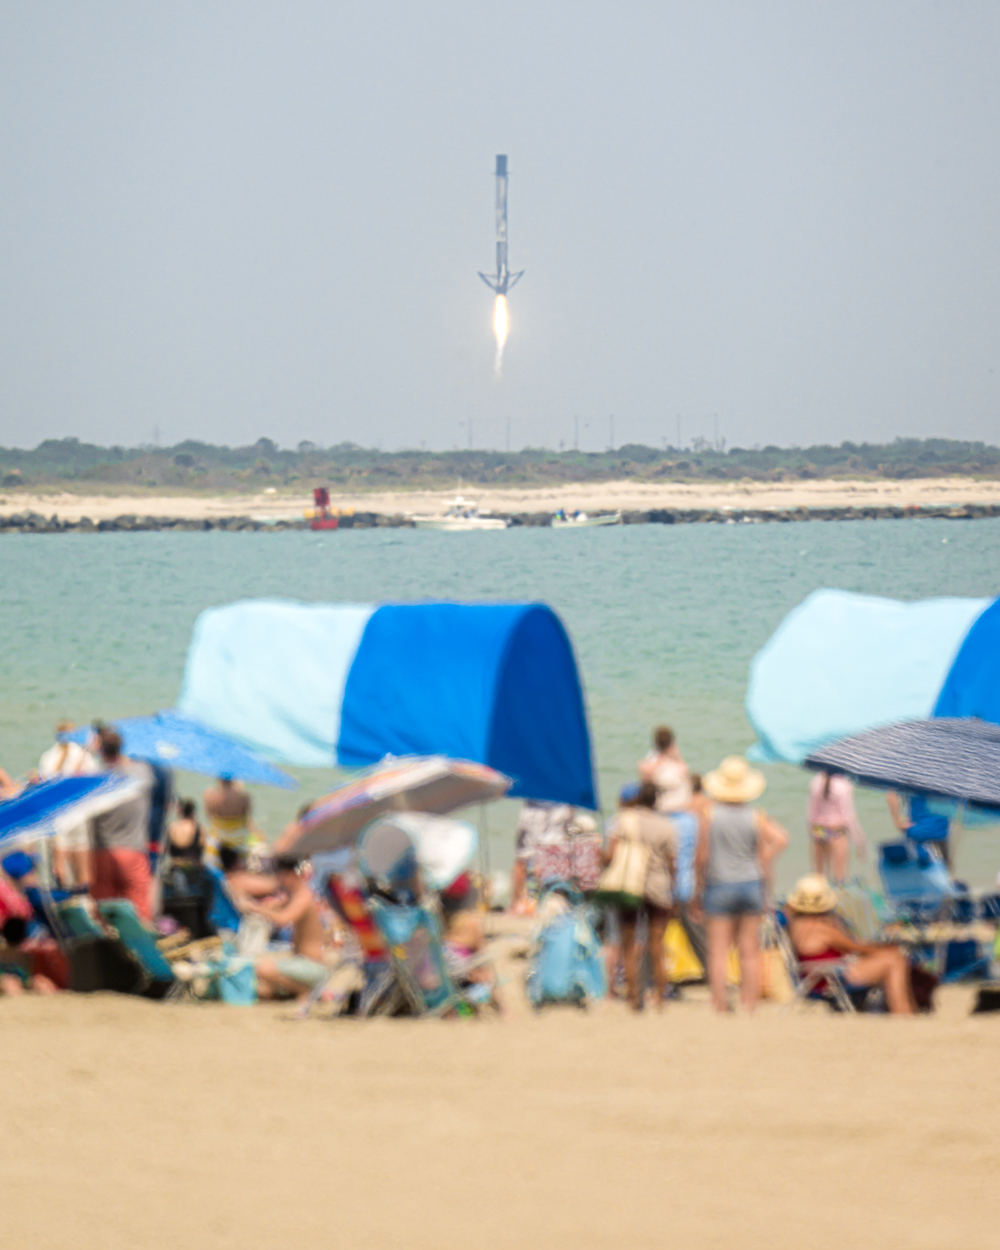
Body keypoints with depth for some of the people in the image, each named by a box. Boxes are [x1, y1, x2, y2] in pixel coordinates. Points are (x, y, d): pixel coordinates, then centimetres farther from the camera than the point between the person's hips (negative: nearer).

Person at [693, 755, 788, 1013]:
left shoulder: (710, 814, -5)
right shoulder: (756, 817, -1)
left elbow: (702, 858, -4)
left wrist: (698, 893, 4)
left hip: (720, 886, -2)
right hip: (751, 885, 2)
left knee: (718, 952, 0)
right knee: (749, 952, 6)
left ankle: (720, 1006, -3)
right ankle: (749, 1004, 5)